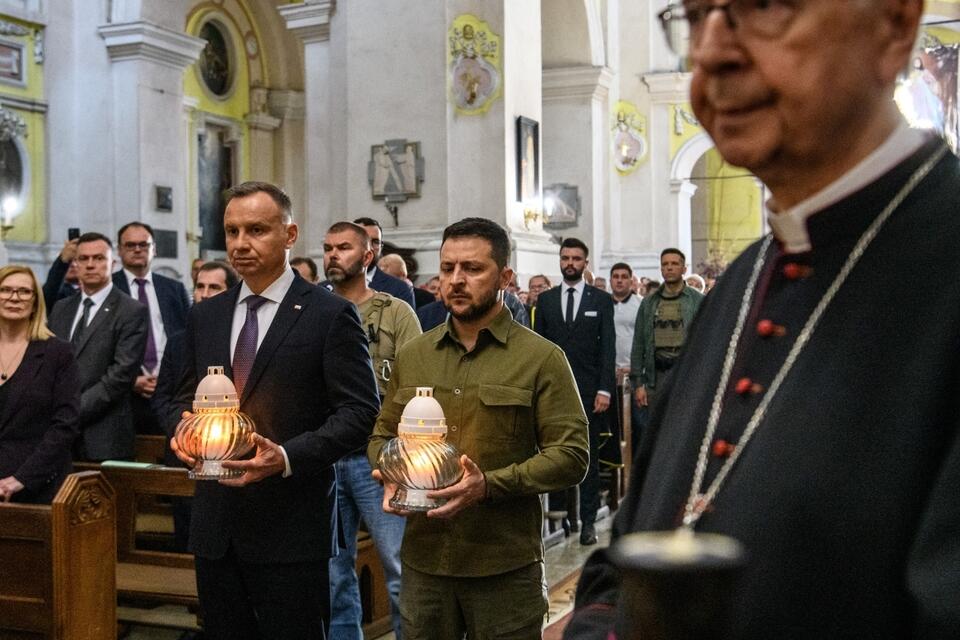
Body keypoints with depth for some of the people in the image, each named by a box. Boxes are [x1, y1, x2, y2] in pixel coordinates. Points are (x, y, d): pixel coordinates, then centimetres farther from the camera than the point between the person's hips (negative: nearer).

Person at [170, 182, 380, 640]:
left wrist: (287, 457, -21)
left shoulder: (331, 315, -6)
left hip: (291, 528, -5)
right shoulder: (205, 316, 12)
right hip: (215, 525, 5)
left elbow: (359, 410, -9)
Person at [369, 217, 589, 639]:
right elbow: (382, 435, 18)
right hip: (423, 559, 4)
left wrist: (489, 484, -20)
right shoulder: (412, 355, 9)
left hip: (506, 566, -3)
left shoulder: (542, 358, -4)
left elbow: (570, 455, -9)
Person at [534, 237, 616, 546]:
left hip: (588, 390, -2)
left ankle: (588, 521, 8)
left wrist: (605, 389, -9)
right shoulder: (545, 299, 10)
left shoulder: (601, 300, 5)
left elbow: (608, 347, 0)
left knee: (589, 459, 2)